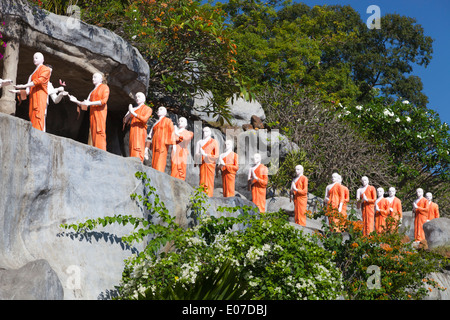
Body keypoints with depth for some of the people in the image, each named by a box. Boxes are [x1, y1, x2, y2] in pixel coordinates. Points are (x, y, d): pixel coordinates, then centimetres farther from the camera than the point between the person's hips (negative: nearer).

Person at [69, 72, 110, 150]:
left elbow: (104, 101, -9)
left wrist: (90, 103, -9)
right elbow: (85, 106, 22)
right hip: (92, 114, 7)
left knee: (99, 133, -17)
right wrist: (76, 101, 8)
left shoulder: (104, 87, 7)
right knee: (94, 135, -3)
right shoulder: (92, 92, 27)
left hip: (100, 112, -7)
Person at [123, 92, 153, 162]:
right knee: (132, 151, -1)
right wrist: (129, 113, -3)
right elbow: (125, 120, 16)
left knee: (138, 150, -19)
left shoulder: (147, 109, 7)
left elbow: (144, 119, -11)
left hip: (140, 132, -6)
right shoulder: (134, 109, 23)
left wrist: (133, 113, -18)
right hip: (132, 132, 6)